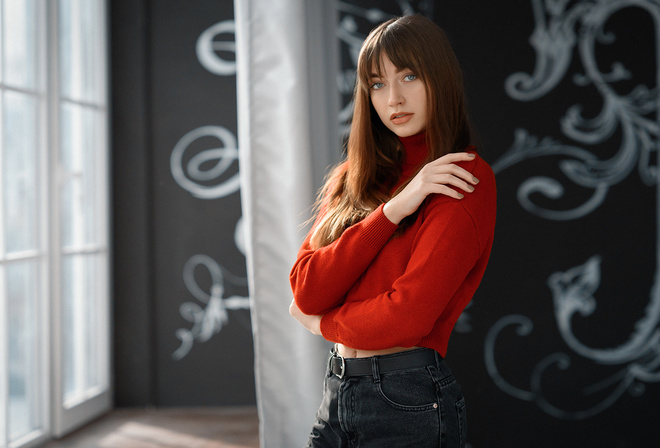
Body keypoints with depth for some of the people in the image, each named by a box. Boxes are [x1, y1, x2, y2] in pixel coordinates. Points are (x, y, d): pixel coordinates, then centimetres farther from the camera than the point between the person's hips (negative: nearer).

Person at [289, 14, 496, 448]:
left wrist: (324, 323, 0)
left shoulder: (466, 179, -10)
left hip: (410, 399, -6)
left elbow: (407, 316, -18)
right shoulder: (353, 177, 10)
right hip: (338, 391, 6)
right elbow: (307, 290, -4)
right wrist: (393, 209, -13)